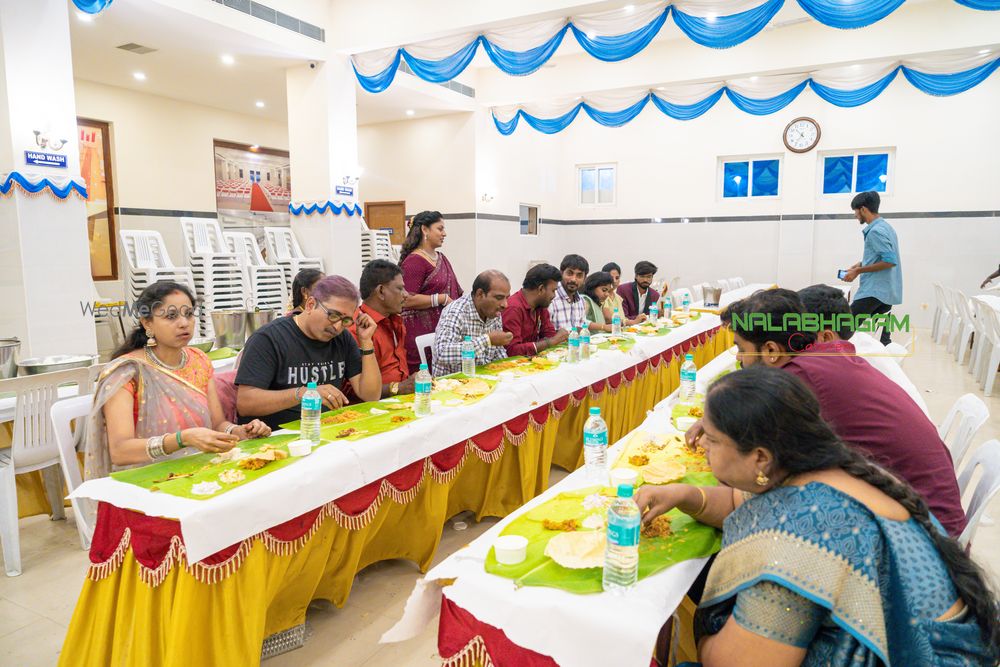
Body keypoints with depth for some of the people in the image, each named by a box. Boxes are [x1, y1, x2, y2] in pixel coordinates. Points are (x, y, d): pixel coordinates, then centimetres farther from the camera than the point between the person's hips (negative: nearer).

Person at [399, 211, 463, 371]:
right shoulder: (414, 261, -10)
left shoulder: (441, 258, 17)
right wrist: (442, 299, -16)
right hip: (422, 332, -8)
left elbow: (452, 290, 28)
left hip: (444, 330, 8)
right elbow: (407, 300, -20)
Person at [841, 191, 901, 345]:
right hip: (886, 291, 10)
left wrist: (858, 271, -17)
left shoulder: (875, 231, -15)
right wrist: (861, 264, 16)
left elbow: (890, 261, -22)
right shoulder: (885, 227, 16)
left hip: (875, 290, -10)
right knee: (881, 338, 10)